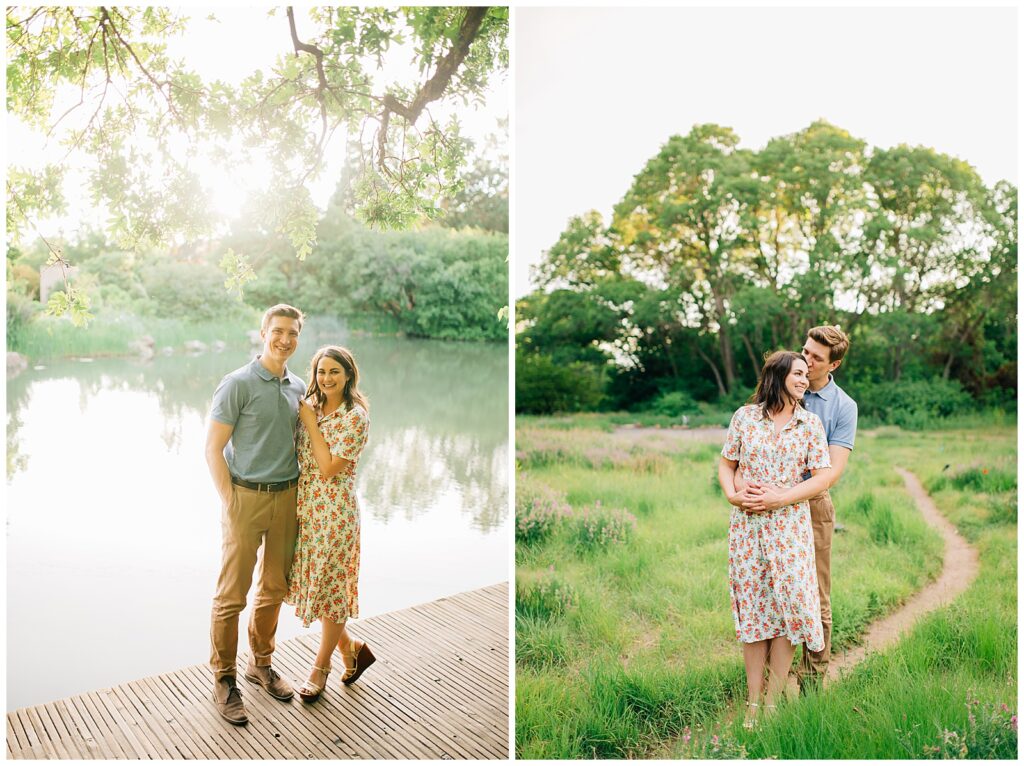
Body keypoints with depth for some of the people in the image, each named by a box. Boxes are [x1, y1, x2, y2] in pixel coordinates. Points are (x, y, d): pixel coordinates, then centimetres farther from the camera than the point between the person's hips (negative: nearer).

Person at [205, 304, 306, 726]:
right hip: (246, 498, -6)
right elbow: (213, 448, -9)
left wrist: (301, 492, 9)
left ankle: (261, 663, 33)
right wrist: (230, 503, -12)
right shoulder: (238, 384, -9)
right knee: (231, 595, 2)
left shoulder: (299, 388, 9)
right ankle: (224, 680, 17)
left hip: (287, 497, 6)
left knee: (274, 588, 15)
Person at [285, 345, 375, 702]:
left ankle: (321, 667, 27)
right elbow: (300, 458, 14)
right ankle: (352, 648, 32)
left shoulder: (356, 417, -13)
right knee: (310, 585, 13)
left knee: (330, 588, 7)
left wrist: (311, 422, -15)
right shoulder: (309, 407, 7)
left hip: (334, 510, -7)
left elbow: (328, 468, -18)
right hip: (305, 508, 7)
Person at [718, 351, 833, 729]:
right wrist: (732, 494, -11)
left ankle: (772, 699, 12)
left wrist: (778, 499, -14)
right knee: (753, 608, 5)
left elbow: (822, 477, -3)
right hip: (747, 524, 0)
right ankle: (753, 702, 16)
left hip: (790, 525, 0)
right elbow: (726, 463, 9)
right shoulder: (745, 416, 3)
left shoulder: (810, 423, 2)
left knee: (790, 606, -2)